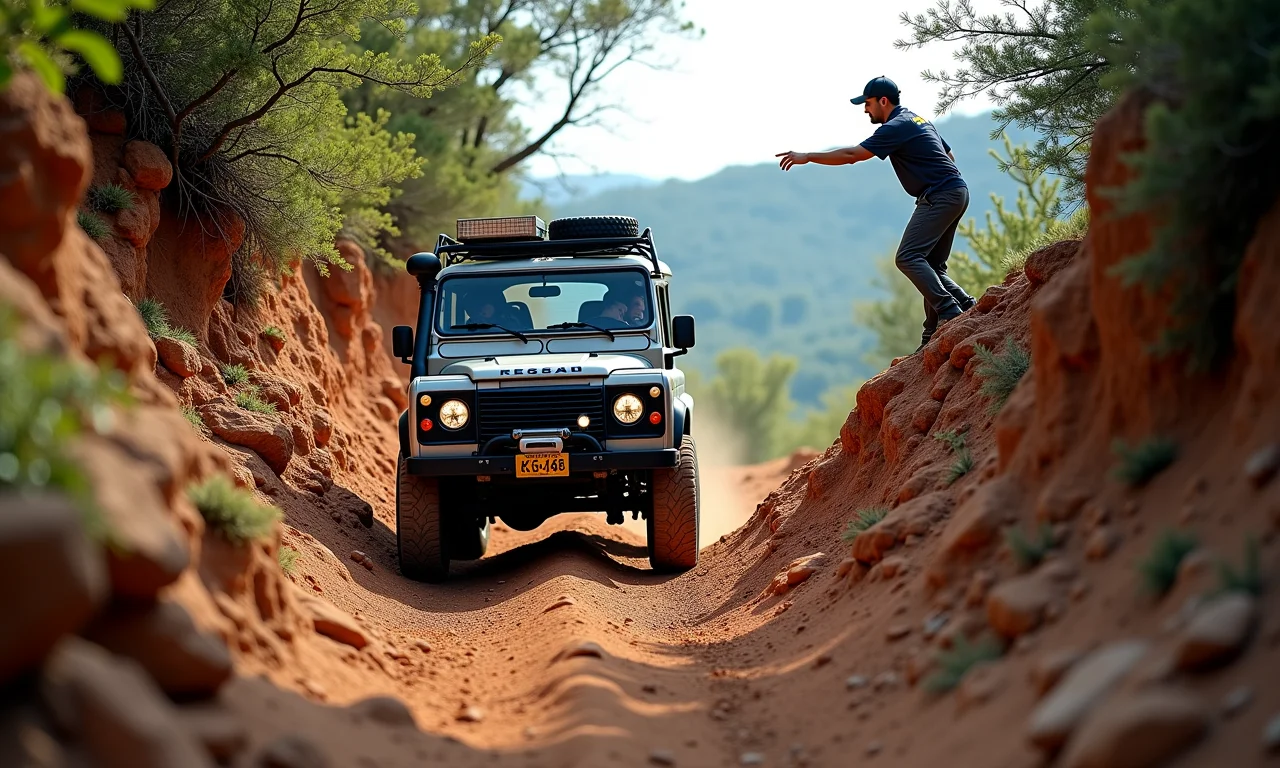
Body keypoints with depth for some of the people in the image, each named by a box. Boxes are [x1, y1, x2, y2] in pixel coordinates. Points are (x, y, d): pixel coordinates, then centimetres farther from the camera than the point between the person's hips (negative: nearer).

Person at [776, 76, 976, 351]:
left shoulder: (897, 126, -11)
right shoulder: (917, 120, 21)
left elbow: (853, 155, -16)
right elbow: (948, 155, 28)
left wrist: (807, 157, -11)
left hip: (940, 195, -10)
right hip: (956, 194, 10)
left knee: (908, 258, -17)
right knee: (930, 267, 10)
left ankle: (949, 311, -26)